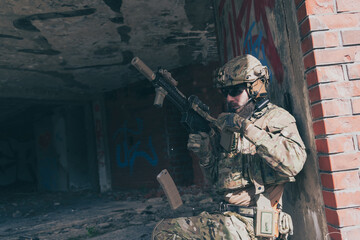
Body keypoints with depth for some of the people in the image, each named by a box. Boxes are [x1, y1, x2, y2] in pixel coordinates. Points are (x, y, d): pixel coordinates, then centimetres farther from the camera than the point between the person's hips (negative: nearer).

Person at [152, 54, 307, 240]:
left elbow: (294, 163, -24)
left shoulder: (276, 118, -3)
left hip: (256, 223, -6)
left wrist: (249, 129, -25)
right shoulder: (225, 124, 14)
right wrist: (204, 153, -2)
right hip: (228, 217, 7)